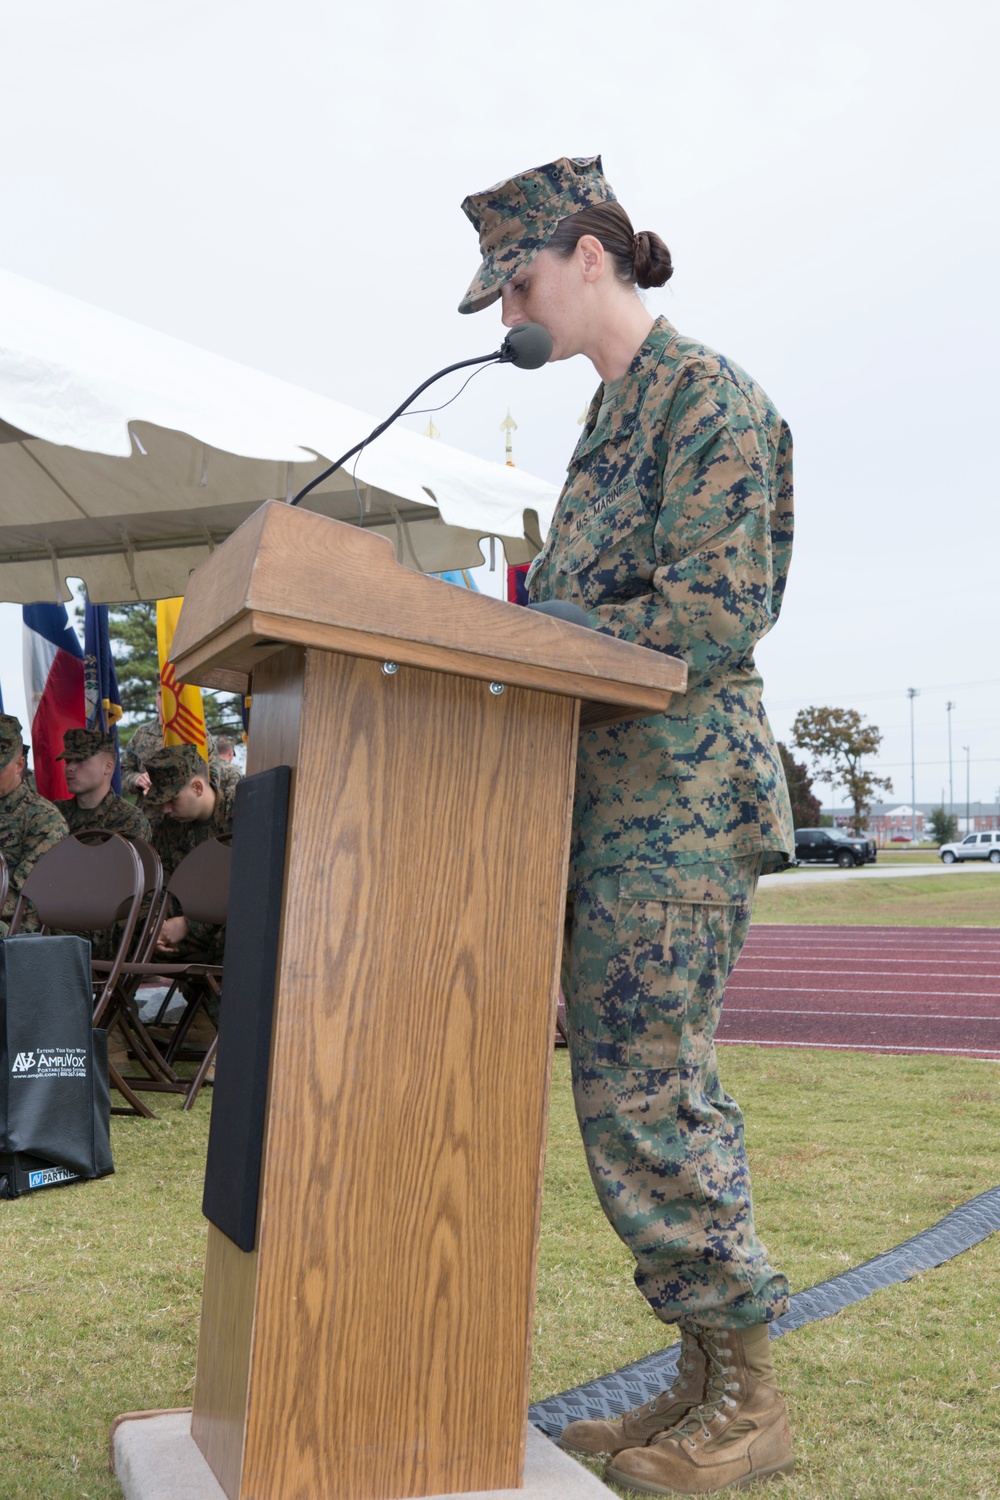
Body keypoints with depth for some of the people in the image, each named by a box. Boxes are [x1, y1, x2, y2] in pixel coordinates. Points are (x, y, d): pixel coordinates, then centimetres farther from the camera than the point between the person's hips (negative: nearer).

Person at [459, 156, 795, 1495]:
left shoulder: (708, 396, -6)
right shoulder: (613, 413, 21)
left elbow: (718, 611, -16)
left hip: (681, 788, -9)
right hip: (611, 786, 9)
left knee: (641, 1086, -7)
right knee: (644, 1082, 9)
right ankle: (709, 1382, 21)